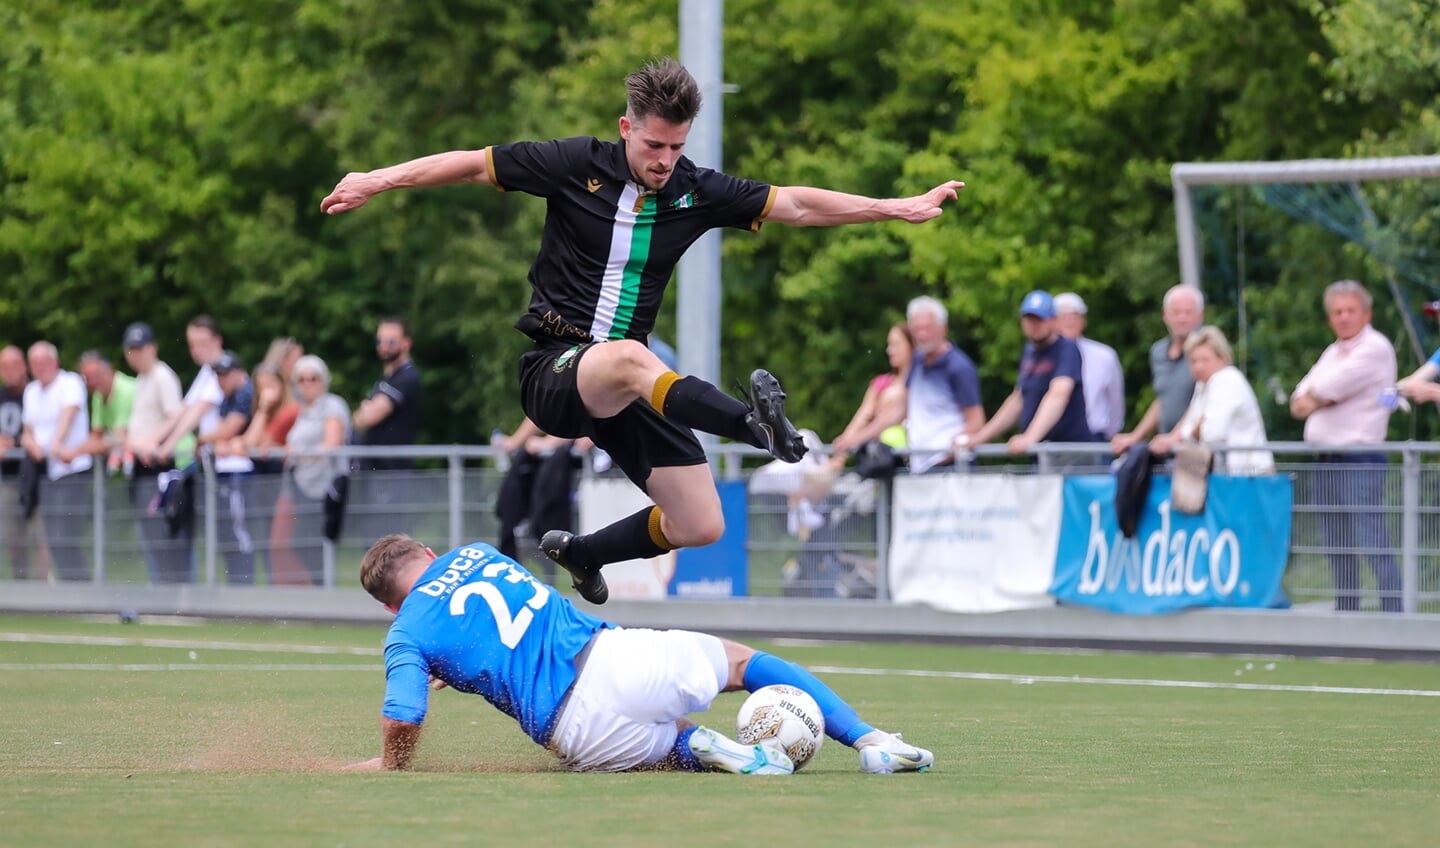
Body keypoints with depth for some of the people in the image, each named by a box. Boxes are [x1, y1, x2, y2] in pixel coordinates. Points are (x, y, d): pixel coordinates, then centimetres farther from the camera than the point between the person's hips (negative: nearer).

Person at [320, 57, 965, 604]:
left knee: (701, 525, -1)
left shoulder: (696, 192, 3)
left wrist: (902, 209, 3)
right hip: (553, 371, -5)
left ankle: (581, 553, 27)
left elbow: (796, 205, 6)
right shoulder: (576, 165, -6)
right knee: (630, 357, -41)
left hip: (624, 386, 5)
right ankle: (755, 425, -66)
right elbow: (472, 164, 1)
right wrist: (376, 181, -4)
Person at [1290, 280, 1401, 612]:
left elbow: (1329, 387, -16)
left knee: (1373, 542, -13)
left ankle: (1393, 616, -14)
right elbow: (1298, 403, 13)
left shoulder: (1375, 348, -8)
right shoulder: (1332, 353, 19)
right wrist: (1324, 398, -7)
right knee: (1337, 548, 11)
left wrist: (1313, 397, 5)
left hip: (1360, 459, -9)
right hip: (1326, 460, 9)